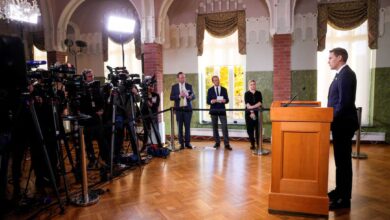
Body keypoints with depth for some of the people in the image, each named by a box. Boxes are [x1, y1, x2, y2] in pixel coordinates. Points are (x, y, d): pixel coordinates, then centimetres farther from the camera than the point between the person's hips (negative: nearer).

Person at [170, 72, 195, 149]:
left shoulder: (189, 86, 8)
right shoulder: (174, 87, 5)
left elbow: (193, 96, 4)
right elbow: (171, 97, -1)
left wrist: (190, 97, -19)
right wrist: (179, 96, -16)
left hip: (187, 108, 1)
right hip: (179, 109, 0)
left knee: (187, 126, 3)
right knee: (180, 127, 2)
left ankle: (187, 142, 11)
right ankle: (181, 143, 9)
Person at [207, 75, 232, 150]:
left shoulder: (224, 89, 8)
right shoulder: (210, 90, 4)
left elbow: (227, 100, 5)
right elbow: (208, 101, 0)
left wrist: (224, 100, -17)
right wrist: (212, 101, -21)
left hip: (222, 110, 0)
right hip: (213, 110, 0)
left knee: (225, 127, -7)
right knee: (215, 127, 6)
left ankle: (226, 144, -5)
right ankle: (217, 142, 18)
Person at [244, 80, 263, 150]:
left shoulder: (259, 93, 10)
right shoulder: (247, 94, 5)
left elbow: (260, 103, -2)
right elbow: (247, 104, -6)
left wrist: (252, 107, -16)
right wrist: (251, 112, -16)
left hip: (257, 113, 1)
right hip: (249, 113, -1)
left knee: (258, 129, -2)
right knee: (250, 129, 0)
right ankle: (252, 144, 9)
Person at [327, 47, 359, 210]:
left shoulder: (346, 74, -16)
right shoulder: (342, 74, 16)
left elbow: (344, 102, -23)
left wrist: (331, 120, -17)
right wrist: (332, 119, 14)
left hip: (342, 124, -10)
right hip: (340, 123, 10)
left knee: (343, 160, -2)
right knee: (341, 159, 17)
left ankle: (344, 199, 8)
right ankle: (340, 191, 30)